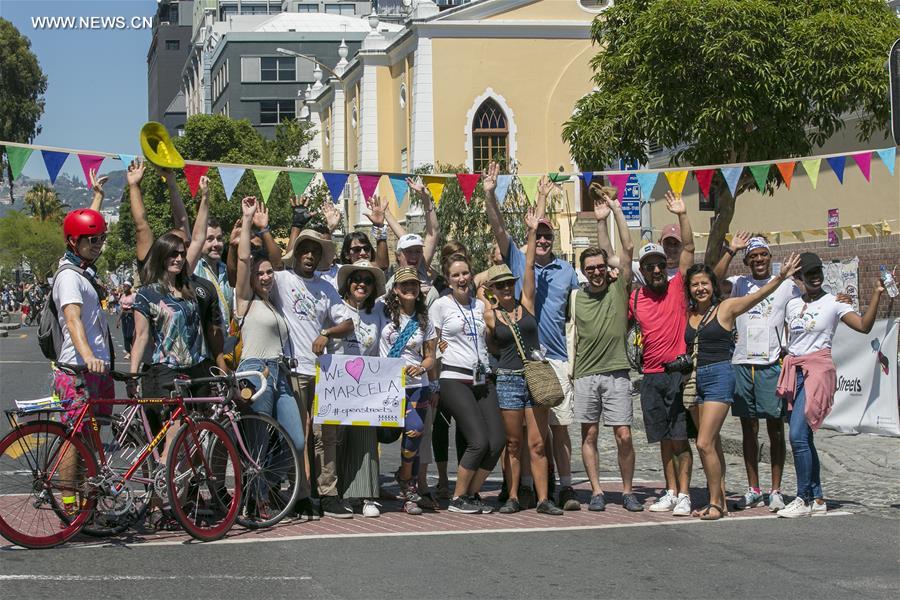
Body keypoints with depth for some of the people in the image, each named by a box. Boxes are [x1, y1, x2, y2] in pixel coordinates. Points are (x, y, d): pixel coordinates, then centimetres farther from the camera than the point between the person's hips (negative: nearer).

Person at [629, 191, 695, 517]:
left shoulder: (677, 287, 1)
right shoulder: (634, 298, 9)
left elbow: (689, 249, -4)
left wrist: (682, 216, -11)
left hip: (678, 371, -3)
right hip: (651, 376, 4)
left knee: (680, 437, -5)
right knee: (664, 439, 9)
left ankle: (684, 495, -3)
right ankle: (670, 493, 16)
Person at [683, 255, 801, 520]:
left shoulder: (726, 308, -1)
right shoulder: (688, 314, 12)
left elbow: (758, 295, -10)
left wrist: (780, 277, -25)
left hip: (719, 376, -6)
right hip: (695, 379, 6)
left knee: (705, 444, -13)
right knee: (712, 444, 9)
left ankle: (716, 503, -6)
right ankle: (719, 499, 15)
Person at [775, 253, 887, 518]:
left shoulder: (833, 303, -2)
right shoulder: (793, 304, 14)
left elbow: (864, 326, -14)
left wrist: (877, 294, -22)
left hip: (818, 369, -6)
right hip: (793, 372, 6)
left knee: (798, 435, -17)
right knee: (804, 438, 7)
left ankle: (804, 499, -11)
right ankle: (817, 498, 15)